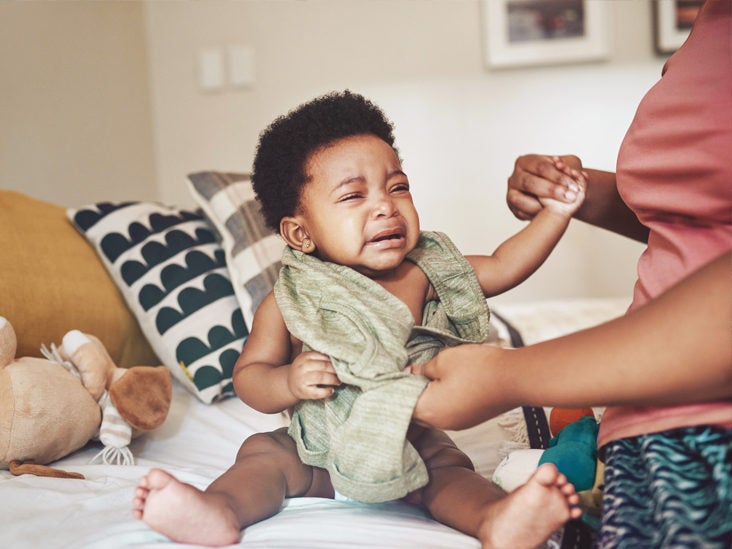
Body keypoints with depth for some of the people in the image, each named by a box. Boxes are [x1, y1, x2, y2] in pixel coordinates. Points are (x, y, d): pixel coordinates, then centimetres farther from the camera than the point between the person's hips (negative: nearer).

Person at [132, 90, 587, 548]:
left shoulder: (424, 272, -3)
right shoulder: (290, 303, -11)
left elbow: (502, 266, 5)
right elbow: (249, 373, -4)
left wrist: (555, 212, -5)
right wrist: (288, 383, -27)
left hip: (412, 443, 0)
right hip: (319, 451, 1)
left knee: (446, 467, -26)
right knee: (263, 453, -17)